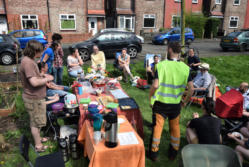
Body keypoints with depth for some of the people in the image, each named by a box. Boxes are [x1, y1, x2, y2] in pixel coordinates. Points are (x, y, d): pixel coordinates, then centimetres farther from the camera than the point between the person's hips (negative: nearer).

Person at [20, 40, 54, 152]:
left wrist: (43, 76, 6)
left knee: (36, 121, 24)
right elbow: (34, 82, -32)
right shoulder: (28, 62, -25)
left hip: (35, 97, 10)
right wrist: (47, 79, -18)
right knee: (36, 122, 5)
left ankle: (38, 138, 43)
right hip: (34, 99, -10)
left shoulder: (29, 60, 8)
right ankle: (38, 146, 21)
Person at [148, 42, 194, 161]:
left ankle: (153, 153, 26)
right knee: (175, 128, 20)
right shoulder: (185, 68, -5)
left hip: (161, 102, -3)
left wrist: (150, 96, -6)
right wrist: (185, 101, 8)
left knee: (157, 127, 11)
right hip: (176, 104, 3)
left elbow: (155, 85, -23)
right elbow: (191, 89, -7)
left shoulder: (161, 65, -15)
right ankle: (173, 153, 35)